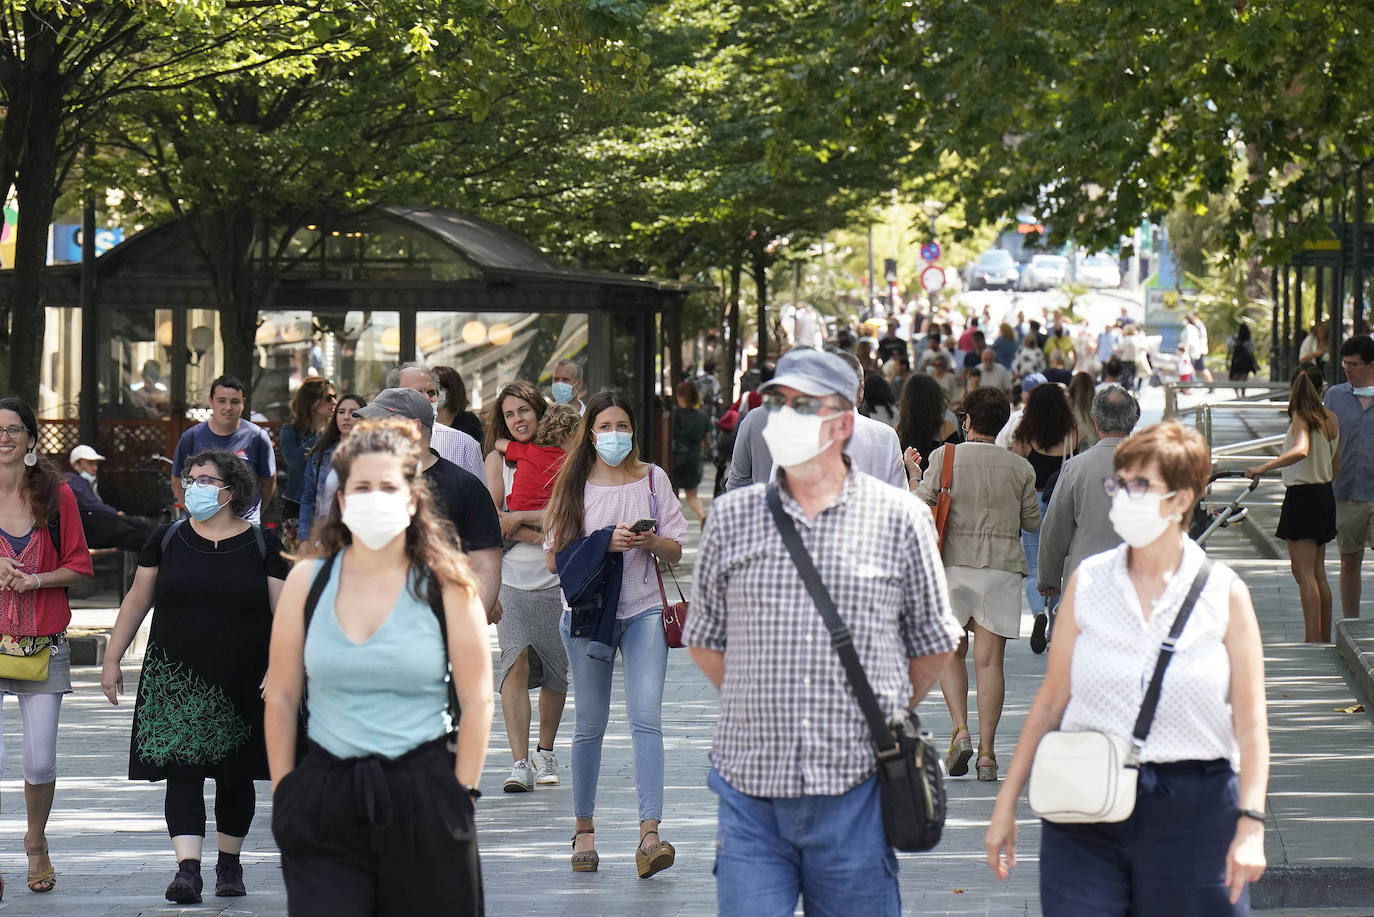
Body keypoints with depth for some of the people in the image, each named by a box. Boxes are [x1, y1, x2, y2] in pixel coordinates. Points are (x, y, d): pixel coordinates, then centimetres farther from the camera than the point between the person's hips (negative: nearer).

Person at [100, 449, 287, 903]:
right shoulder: (167, 539, 5)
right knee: (182, 772, -11)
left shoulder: (263, 545, 0)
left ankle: (229, 862, 26)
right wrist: (112, 660, 7)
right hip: (176, 679, 0)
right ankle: (188, 867, -18)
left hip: (242, 683, 0)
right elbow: (136, 601, 10)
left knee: (235, 776, 10)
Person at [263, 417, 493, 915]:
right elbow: (281, 698, 7)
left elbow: (477, 701, 0)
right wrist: (285, 795, 4)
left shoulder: (446, 586, -1)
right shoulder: (307, 582, 4)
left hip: (423, 795, -1)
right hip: (325, 798, 1)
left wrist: (460, 796, -4)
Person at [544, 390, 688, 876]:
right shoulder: (574, 484, 5)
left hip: (644, 609, 0)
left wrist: (650, 541, -13)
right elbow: (556, 557, 1)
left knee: (646, 718, -14)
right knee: (590, 725, 7)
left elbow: (678, 550, 8)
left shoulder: (652, 478, 7)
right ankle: (584, 830, 20)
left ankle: (649, 834, -21)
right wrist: (604, 543, -14)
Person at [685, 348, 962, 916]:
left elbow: (934, 643, 12)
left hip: (857, 789, -1)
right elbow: (704, 640, 16)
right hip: (750, 789, 1)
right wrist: (764, 715, 12)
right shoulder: (732, 518, 6)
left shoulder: (900, 519, 2)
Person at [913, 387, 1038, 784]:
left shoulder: (945, 457, -4)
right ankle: (987, 752, -2)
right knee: (990, 660, 1)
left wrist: (914, 474, 13)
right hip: (1003, 567, 1)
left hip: (954, 562, -1)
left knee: (951, 651, 14)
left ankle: (960, 731, -5)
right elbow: (1032, 522, 9)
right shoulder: (1020, 468, 2)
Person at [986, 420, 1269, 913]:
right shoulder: (1087, 582, 6)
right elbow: (1050, 701, 9)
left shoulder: (1225, 594, 1)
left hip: (1193, 814, -1)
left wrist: (1250, 825, -10)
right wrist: (1006, 804, 8)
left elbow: (1249, 723, -1)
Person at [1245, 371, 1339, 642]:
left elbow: (1301, 450, -33)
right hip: (1325, 494, 8)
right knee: (1318, 573, 14)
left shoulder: (1301, 416, -14)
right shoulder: (1330, 419, 10)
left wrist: (1264, 467, -36)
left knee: (1304, 572, -7)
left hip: (1302, 496, -8)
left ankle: (1313, 639, -11)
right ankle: (1325, 639, 18)